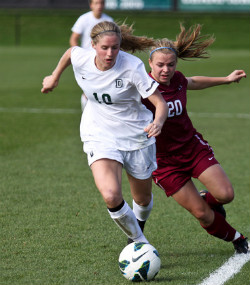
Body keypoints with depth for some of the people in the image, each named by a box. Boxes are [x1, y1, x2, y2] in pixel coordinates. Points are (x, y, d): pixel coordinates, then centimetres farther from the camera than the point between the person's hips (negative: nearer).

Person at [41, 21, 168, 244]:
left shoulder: (132, 67, -23)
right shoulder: (80, 58, -15)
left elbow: (160, 102, -23)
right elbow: (70, 51, 11)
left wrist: (158, 122, -44)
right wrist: (54, 77, 25)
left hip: (137, 137, -1)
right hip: (100, 138, 1)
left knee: (143, 199, 16)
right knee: (111, 196, -24)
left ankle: (139, 227, 53)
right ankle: (139, 242, 0)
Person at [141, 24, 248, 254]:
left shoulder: (176, 79, -4)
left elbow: (194, 82, 20)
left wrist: (226, 79, 29)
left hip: (194, 147, 4)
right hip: (165, 160, -4)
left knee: (225, 194, -12)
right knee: (202, 215, -5)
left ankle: (207, 199, 24)